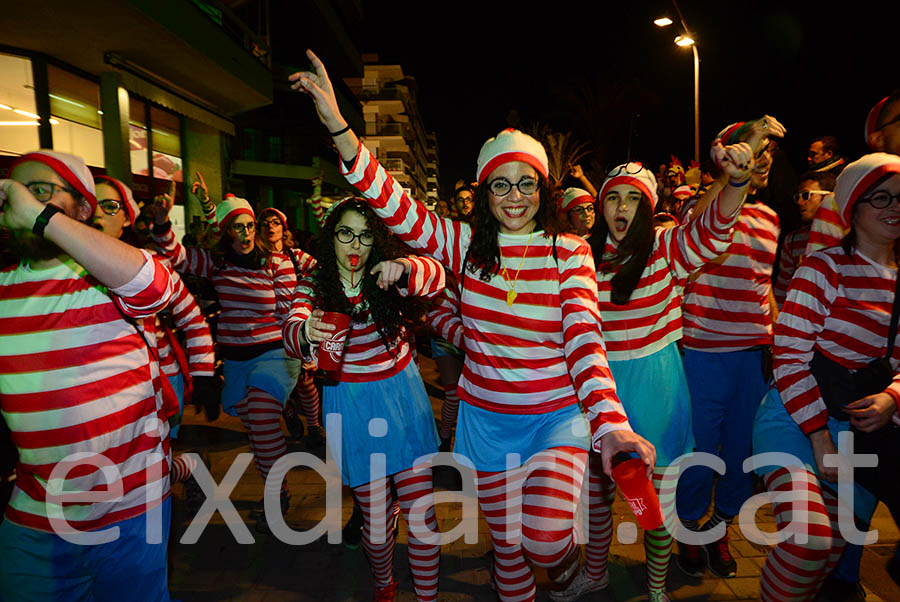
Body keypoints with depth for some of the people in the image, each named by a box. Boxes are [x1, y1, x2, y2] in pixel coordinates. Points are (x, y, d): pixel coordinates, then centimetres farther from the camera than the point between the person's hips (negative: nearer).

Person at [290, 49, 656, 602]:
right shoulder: (467, 245, -2)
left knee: (543, 536, -18)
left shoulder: (570, 252, -7)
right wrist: (337, 124, -22)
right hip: (486, 419, 3)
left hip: (557, 417, -2)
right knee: (507, 543, 14)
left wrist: (611, 422, -33)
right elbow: (396, 207, -12)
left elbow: (585, 339, -18)